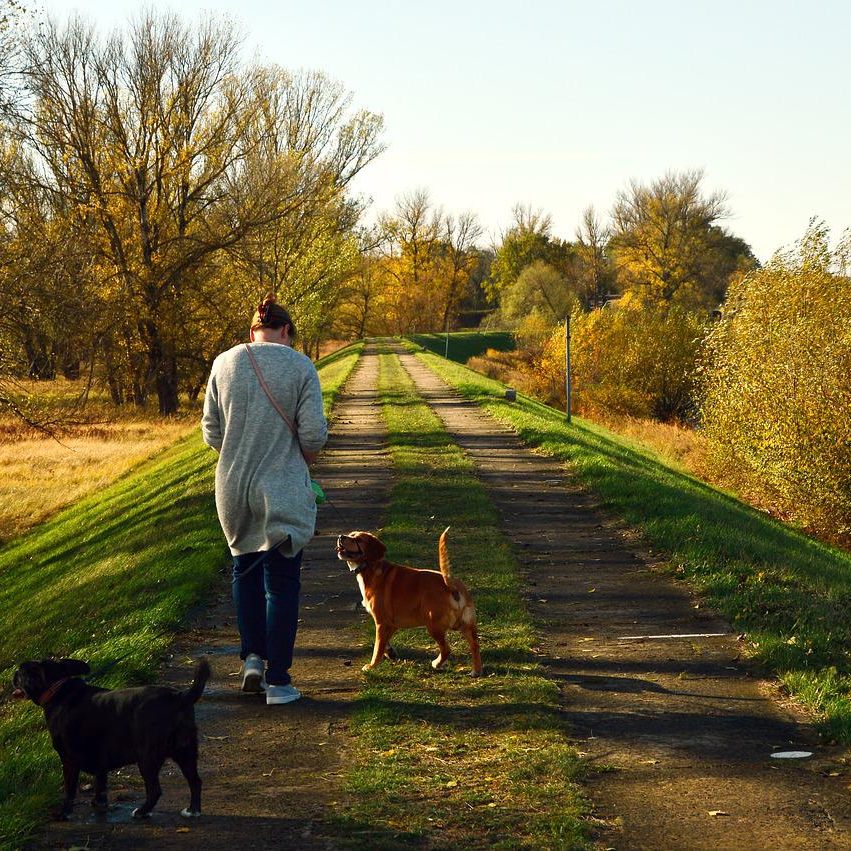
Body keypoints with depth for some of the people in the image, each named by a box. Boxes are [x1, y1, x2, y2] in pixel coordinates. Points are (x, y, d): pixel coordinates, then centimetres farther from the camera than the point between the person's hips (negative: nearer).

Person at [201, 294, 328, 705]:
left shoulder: (224, 364, 1)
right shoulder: (300, 367, -8)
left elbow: (211, 432, 4)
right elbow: (314, 434, -10)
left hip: (233, 487, 3)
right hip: (282, 491, -3)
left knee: (245, 568, 24)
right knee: (282, 582, 5)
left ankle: (252, 656, 15)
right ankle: (277, 681, 7)